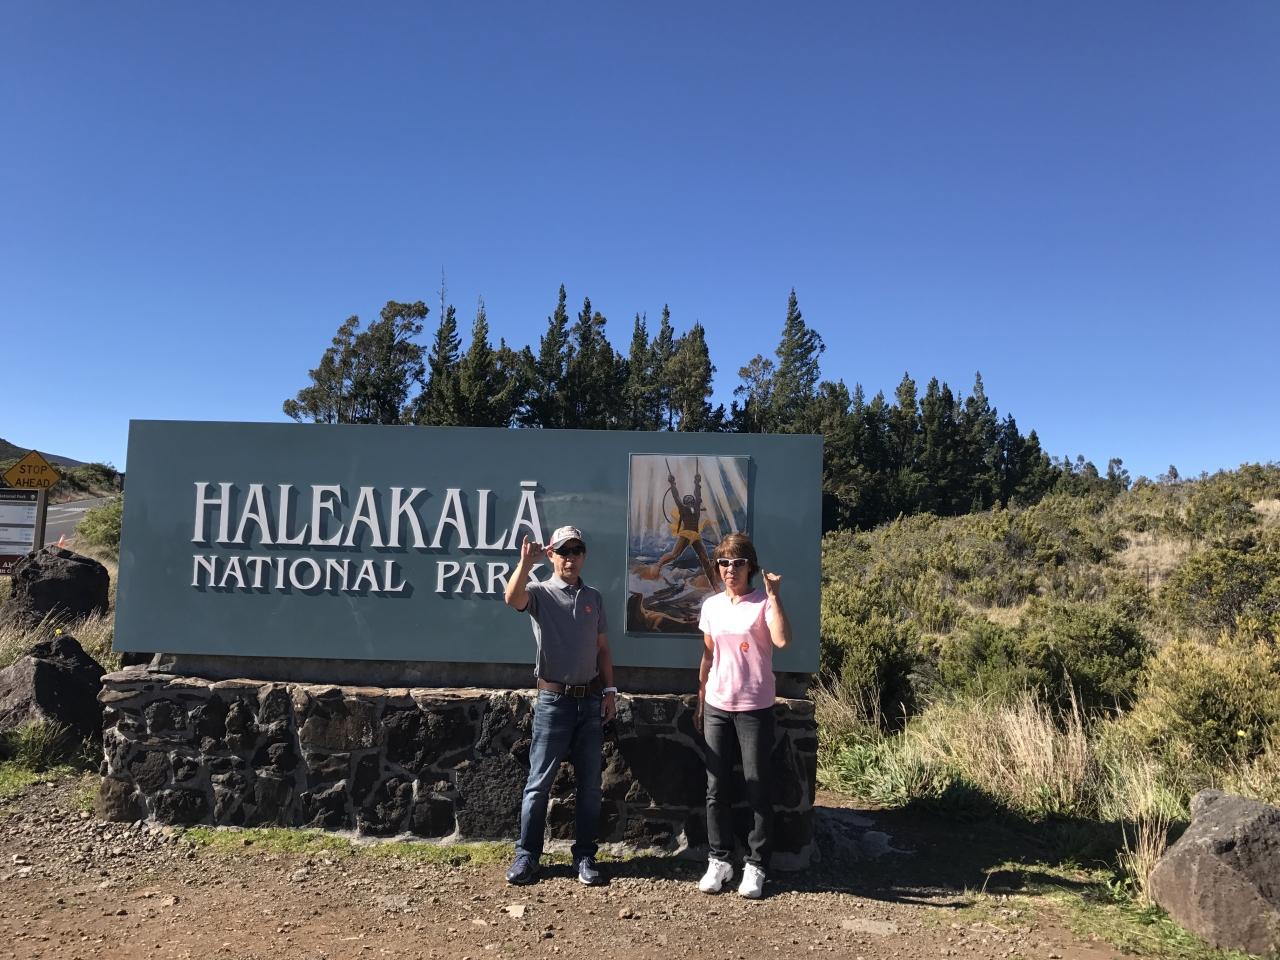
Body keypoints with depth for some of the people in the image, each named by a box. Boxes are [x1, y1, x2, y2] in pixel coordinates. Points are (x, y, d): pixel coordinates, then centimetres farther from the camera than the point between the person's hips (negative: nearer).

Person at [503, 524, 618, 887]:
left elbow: (602, 648, 13)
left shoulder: (594, 597, 10)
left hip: (590, 700, 4)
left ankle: (584, 856, 20)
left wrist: (609, 689, 7)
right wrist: (526, 562, -39)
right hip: (553, 700, -4)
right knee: (539, 782, 3)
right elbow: (512, 598, -28)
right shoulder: (540, 593, -4)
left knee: (590, 784, 8)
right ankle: (526, 855, 16)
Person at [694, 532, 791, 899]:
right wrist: (700, 702, 14)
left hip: (755, 709, -4)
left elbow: (782, 640, -26)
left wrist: (773, 595, -24)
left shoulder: (763, 603, -7)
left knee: (757, 789, 3)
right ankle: (719, 861, 20)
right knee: (716, 788, 9)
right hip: (716, 707, 5)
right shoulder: (711, 605, 7)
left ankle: (755, 866, 14)